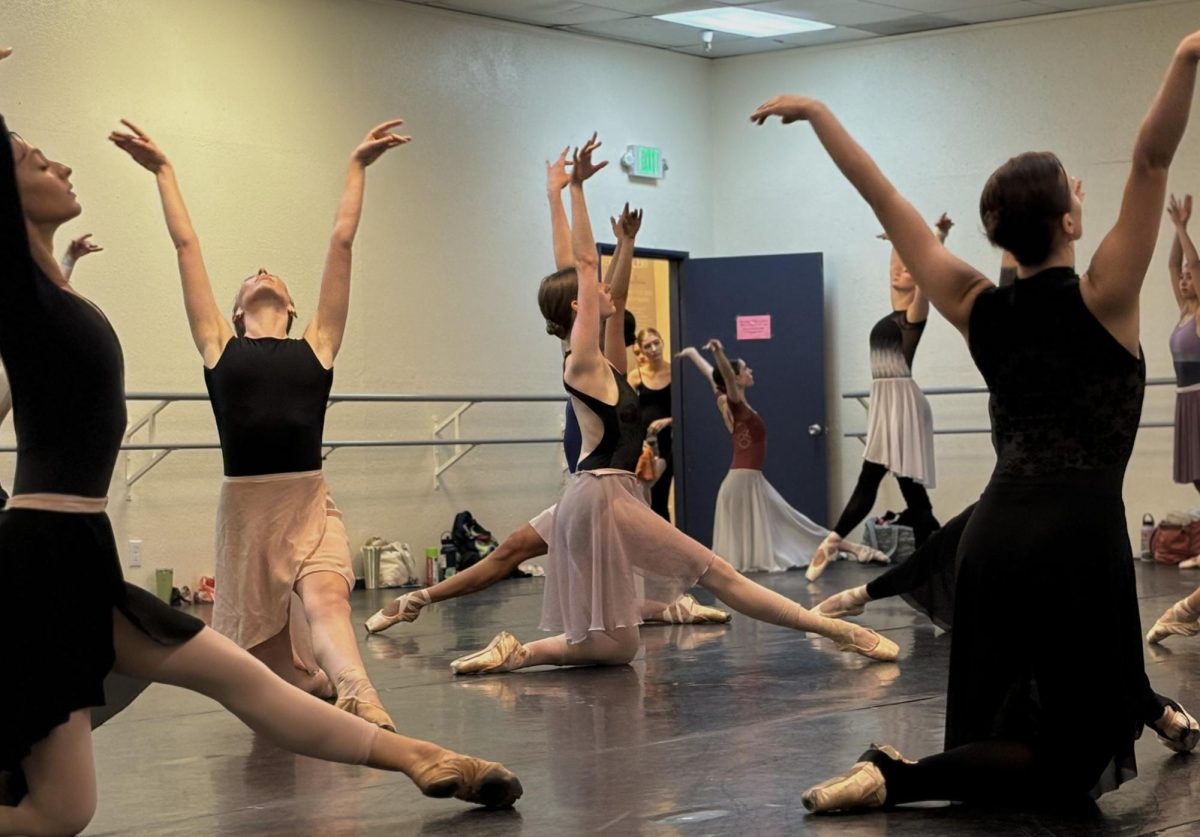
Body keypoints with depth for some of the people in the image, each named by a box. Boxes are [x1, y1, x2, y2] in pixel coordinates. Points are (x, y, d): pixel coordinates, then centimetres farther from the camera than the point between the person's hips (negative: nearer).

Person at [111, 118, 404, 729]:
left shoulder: (317, 346, 12)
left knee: (327, 599, -29)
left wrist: (358, 167, 20)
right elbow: (186, 246, 17)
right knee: (273, 666, 8)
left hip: (312, 505, -1)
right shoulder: (220, 347, 12)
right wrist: (162, 171, 25)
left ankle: (358, 696, -52)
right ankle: (314, 681, 40)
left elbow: (341, 241, 16)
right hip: (244, 507, 1)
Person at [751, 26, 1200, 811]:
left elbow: (887, 202, 12)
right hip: (1073, 536, -6)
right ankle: (895, 777, -17)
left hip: (995, 532, 6)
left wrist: (818, 112, 19)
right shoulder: (1101, 301, -6)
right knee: (1068, 760, 0)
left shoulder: (978, 309, 7)